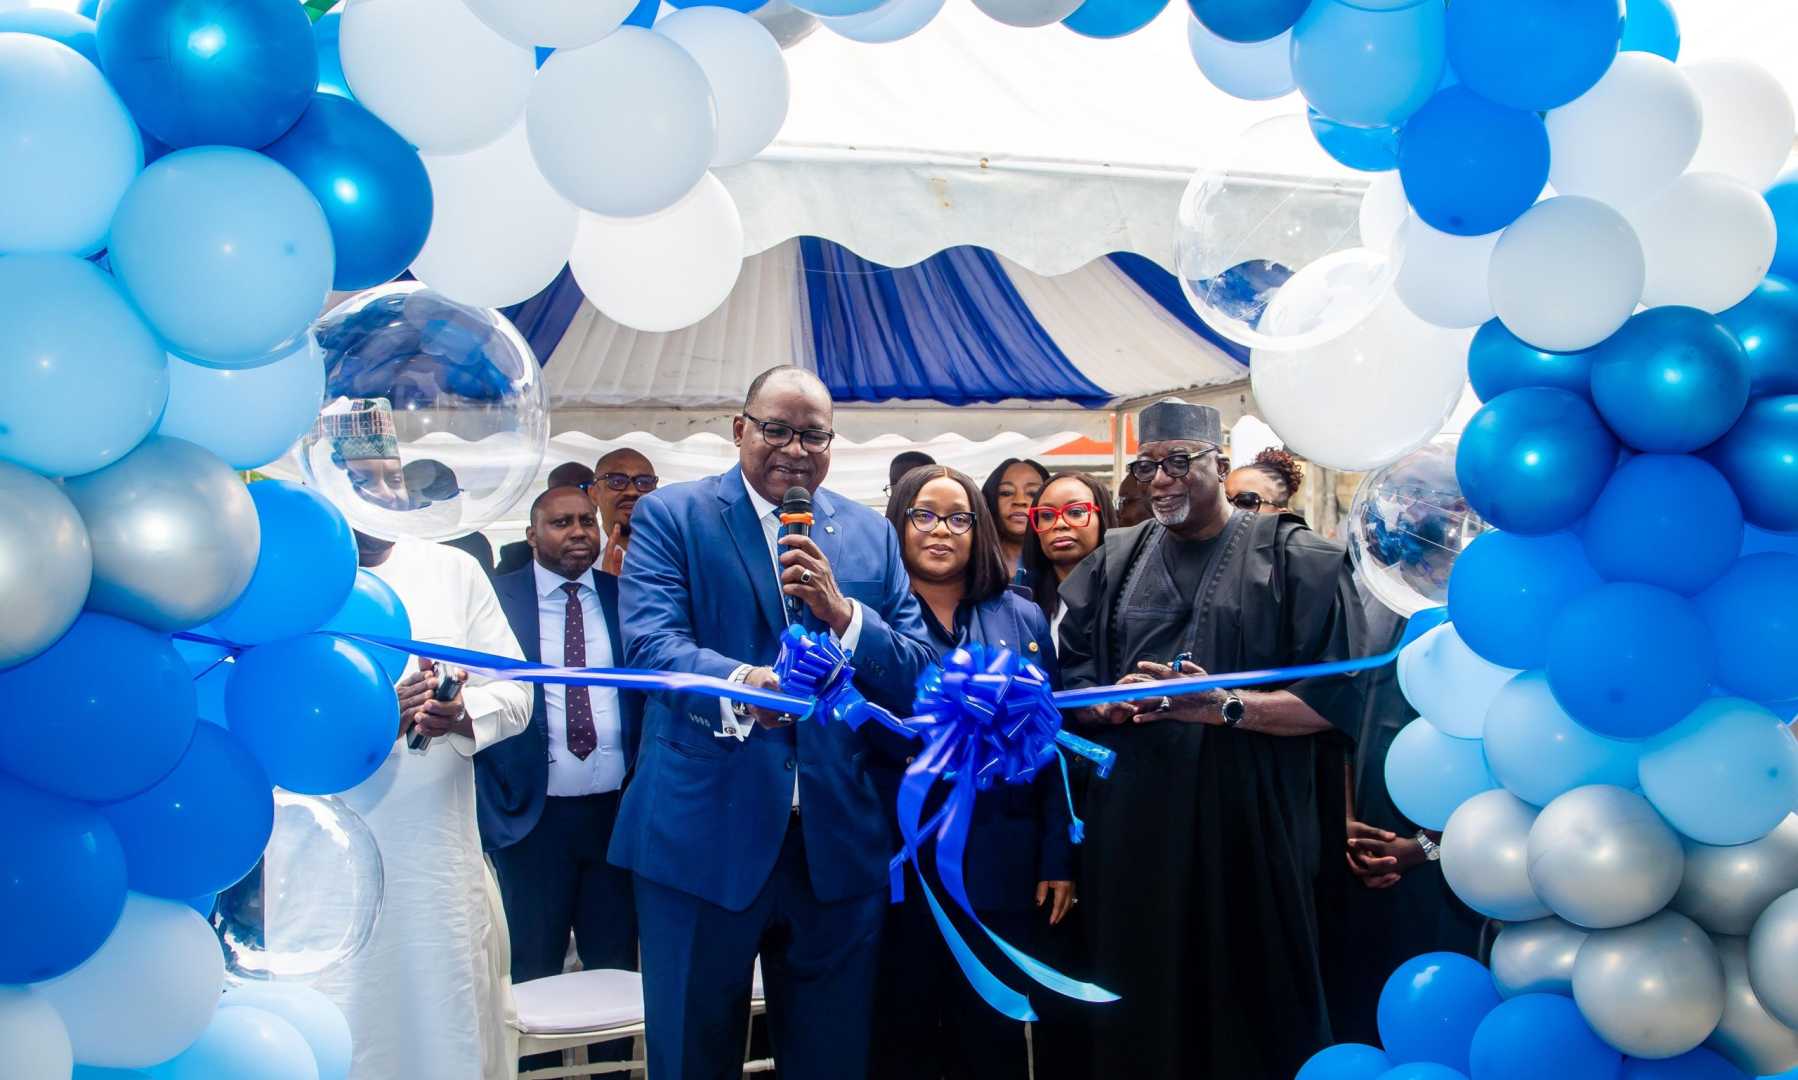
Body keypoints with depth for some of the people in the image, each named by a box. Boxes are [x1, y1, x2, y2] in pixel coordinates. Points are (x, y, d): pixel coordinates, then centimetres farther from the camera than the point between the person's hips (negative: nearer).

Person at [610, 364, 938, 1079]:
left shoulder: (871, 534, 9)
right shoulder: (671, 516, 0)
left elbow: (919, 678, 4)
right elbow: (650, 642, -16)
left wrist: (840, 611, -14)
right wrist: (740, 683, -36)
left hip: (837, 842, 3)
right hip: (702, 834, -3)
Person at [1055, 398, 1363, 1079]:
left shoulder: (1295, 558, 0)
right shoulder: (1113, 562, 13)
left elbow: (1334, 694, -7)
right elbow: (1069, 685, 12)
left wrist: (1226, 706, -19)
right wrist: (1113, 703, -9)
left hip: (1251, 823, -3)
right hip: (1133, 825, 4)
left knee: (1255, 1010, 6)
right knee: (1139, 1012, 11)